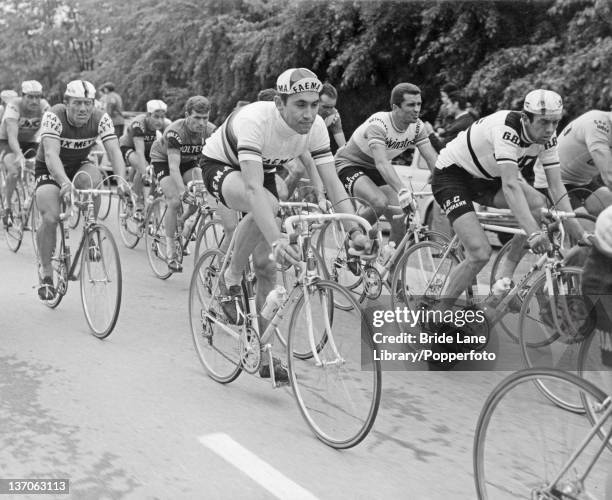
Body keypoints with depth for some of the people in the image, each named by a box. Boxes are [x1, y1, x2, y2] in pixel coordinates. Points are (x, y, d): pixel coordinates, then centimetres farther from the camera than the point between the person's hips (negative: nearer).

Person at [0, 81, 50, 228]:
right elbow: (12, 136, -37)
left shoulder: (44, 107, -19)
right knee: (14, 171, -29)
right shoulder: (14, 106, -27)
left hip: (30, 142, 4)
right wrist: (19, 155, -54)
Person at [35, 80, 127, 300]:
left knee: (92, 178, -35)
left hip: (79, 166, 2)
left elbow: (114, 151, -30)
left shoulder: (100, 119, -20)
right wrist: (65, 183, -59)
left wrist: (121, 181, -50)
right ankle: (45, 273, 2)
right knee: (50, 218, -20)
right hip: (49, 169, -2)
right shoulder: (53, 116, -28)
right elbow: (51, 154, -40)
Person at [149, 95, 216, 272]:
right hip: (163, 159, -4)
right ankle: (171, 249, -10)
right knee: (174, 201, -22)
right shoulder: (175, 131, -35)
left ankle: (181, 222, 10)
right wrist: (183, 191, -56)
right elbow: (173, 166, -42)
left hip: (189, 161, 4)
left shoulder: (210, 131, -23)